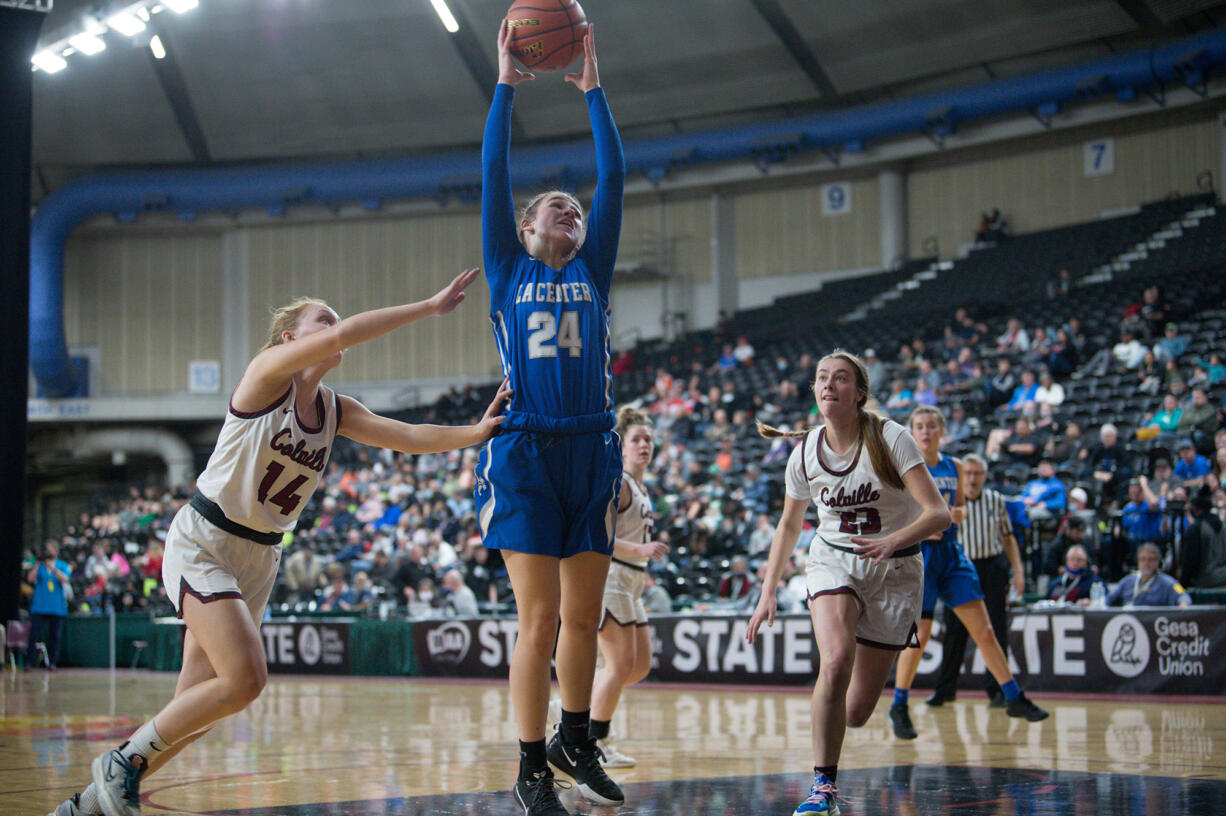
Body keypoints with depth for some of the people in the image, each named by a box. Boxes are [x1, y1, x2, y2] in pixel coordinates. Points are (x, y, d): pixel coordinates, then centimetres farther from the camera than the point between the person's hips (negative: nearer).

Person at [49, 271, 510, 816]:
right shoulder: (268, 371, -12)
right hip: (202, 543, -8)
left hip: (259, 557, 8)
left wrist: (475, 432, -19)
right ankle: (123, 761, -2)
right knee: (245, 678, -21)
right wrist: (430, 307, -25)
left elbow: (408, 437, -2)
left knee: (195, 706, 4)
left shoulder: (336, 411, 9)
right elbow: (343, 335, -27)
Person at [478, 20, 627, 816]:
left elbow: (615, 176, 10)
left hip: (592, 453, 3)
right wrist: (506, 85, 6)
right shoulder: (509, 271, 9)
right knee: (540, 621, -5)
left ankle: (576, 741, 26)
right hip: (526, 454, -3)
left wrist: (594, 92, 12)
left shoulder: (592, 272, 15)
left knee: (584, 616, 9)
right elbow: (494, 175, 4)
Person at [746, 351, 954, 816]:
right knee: (836, 660, -30)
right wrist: (767, 594, 5)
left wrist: (892, 541, -41)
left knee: (856, 713, 1)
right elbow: (789, 525, 11)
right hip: (833, 561, 1)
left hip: (895, 569, -1)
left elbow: (939, 513, -23)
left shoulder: (889, 438, -16)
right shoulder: (805, 452, -6)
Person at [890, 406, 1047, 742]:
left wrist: (959, 513, -4)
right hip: (917, 552, -4)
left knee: (984, 630, 3)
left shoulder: (954, 466, 9)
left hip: (951, 553, 4)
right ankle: (899, 708, 10)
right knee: (919, 635, -6)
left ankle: (1014, 698, 10)